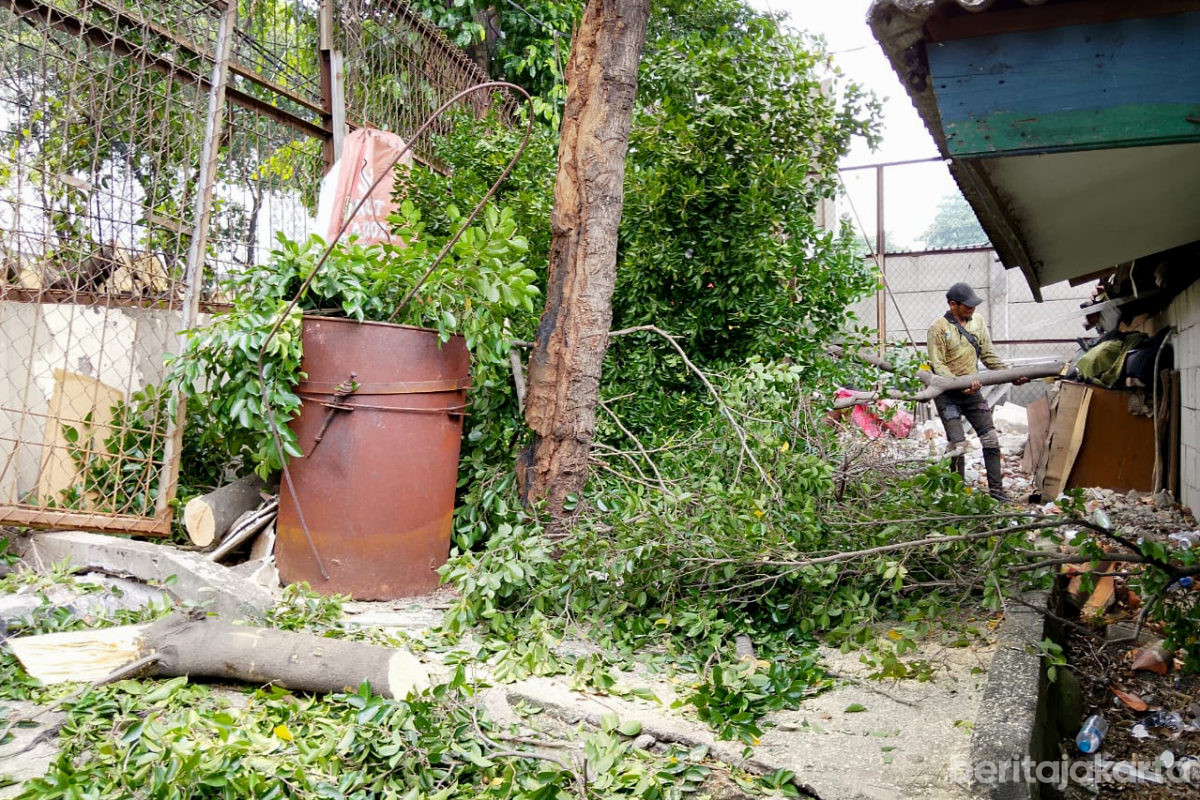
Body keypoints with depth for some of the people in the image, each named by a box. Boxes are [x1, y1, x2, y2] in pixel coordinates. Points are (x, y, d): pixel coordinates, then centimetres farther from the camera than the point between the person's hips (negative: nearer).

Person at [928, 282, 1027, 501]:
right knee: (958, 445, -10)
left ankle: (997, 492, 12)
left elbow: (989, 355, 12)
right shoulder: (939, 328, -10)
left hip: (972, 391, 6)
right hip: (947, 394, -6)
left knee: (991, 440, 3)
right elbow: (937, 365, -13)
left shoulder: (977, 321, 8)